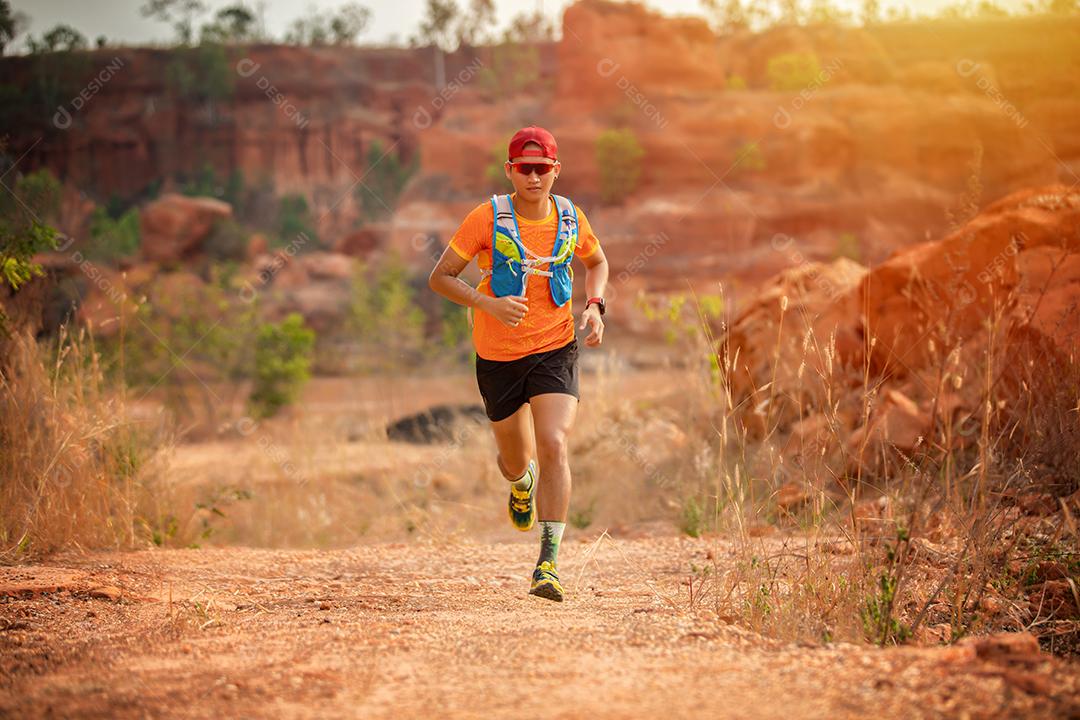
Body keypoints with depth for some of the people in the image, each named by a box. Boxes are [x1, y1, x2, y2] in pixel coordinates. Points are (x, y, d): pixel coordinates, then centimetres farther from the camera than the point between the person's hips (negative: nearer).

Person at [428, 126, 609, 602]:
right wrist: (488, 303, -24)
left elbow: (597, 262, 20)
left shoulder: (570, 218, -2)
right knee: (516, 461, 15)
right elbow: (439, 278, -8)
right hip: (498, 356, 0)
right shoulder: (488, 218, -11)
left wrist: (594, 307, 1)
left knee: (554, 446, -21)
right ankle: (522, 485, 56)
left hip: (555, 349, 0)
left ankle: (549, 563, -21)